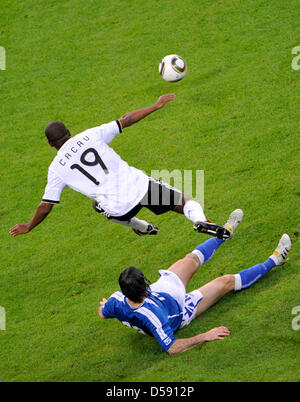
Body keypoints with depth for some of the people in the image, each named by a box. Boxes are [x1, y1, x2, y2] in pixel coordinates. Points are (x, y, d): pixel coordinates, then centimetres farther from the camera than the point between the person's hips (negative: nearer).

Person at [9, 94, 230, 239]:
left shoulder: (56, 168, 4)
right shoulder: (90, 135, 4)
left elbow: (46, 206, 7)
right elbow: (125, 121, 4)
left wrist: (28, 227, 24)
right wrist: (156, 106, 12)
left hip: (118, 208, 0)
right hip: (140, 186, 0)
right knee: (185, 202, 14)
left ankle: (143, 227, 40)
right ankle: (201, 221, -19)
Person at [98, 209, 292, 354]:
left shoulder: (117, 301, -33)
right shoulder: (152, 316, -49)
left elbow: (102, 312, -10)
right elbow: (171, 348, -44)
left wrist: (105, 303, 13)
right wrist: (205, 336, -41)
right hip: (182, 310, -5)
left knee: (192, 259, 19)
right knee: (226, 282, 6)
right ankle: (273, 261, 29)